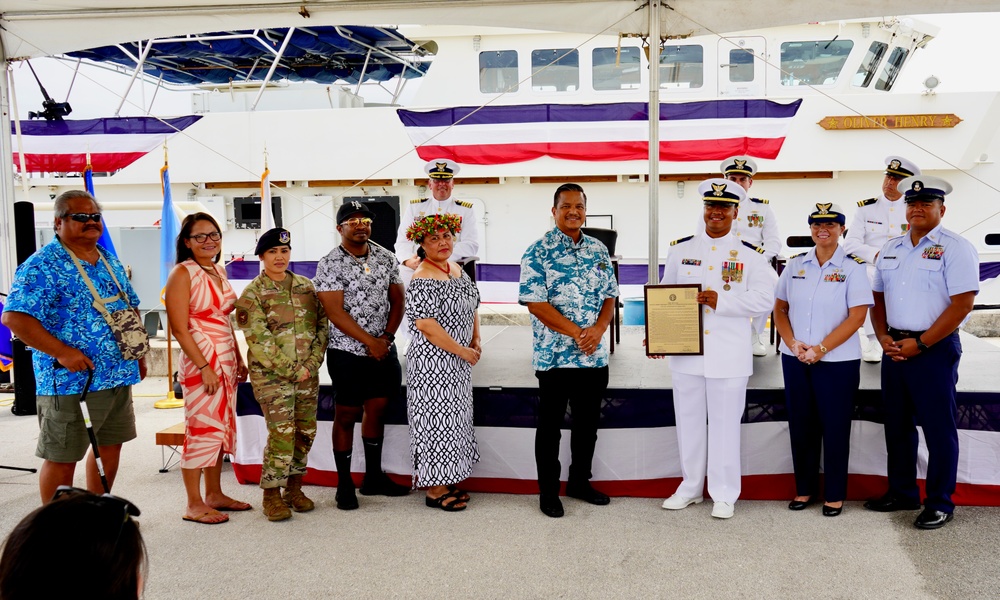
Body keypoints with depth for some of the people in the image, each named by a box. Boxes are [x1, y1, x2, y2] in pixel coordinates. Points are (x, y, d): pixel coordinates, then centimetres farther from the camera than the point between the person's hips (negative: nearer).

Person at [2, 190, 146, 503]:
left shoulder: (110, 262, 12)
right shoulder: (43, 265, -12)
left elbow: (130, 310, 21)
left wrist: (139, 354, 14)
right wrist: (63, 352, -23)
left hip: (119, 377, 8)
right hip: (71, 382, -8)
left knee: (110, 447, 16)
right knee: (62, 458, 2)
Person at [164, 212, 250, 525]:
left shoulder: (219, 271, 12)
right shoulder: (183, 273, -10)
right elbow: (180, 328, -15)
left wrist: (239, 360, 14)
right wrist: (205, 367, -19)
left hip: (226, 361, 8)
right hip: (200, 361, -8)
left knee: (221, 428, 12)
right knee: (201, 429, -3)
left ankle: (215, 494, 24)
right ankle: (194, 505, 7)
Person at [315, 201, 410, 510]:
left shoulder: (385, 257, 5)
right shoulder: (329, 264, -10)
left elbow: (397, 299, 7)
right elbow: (335, 312, -15)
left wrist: (387, 336, -6)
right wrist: (370, 341, -16)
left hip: (383, 350, 5)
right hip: (348, 352, -5)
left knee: (377, 409, 13)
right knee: (347, 415, 3)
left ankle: (373, 476, 26)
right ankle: (344, 484, 14)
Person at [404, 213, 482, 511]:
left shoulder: (458, 270, 10)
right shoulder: (422, 281, -17)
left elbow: (472, 307, 19)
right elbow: (426, 325, -23)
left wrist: (476, 340, 5)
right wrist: (462, 351, -18)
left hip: (458, 362, 9)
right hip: (433, 361, -9)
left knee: (454, 417, 14)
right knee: (437, 419, -3)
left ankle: (448, 481, 27)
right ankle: (434, 490, 8)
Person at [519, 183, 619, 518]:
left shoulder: (599, 251, 8)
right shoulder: (538, 253, -9)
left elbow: (610, 295, 9)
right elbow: (535, 303, -15)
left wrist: (598, 330, -10)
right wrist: (577, 333, -19)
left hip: (595, 356, 5)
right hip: (554, 356, -5)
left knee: (588, 422, 15)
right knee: (550, 425, 6)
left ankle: (580, 481, 32)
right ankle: (548, 491, 19)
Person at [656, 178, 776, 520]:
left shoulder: (750, 256, -1)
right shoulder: (680, 249, 7)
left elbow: (764, 299, -10)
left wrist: (721, 301, -20)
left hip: (728, 356, -3)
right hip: (685, 353, 3)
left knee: (725, 425, 6)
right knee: (688, 422, 12)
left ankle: (724, 494, 19)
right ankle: (690, 486, 28)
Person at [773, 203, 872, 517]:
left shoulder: (853, 267, -5)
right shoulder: (795, 264, 6)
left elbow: (857, 316, -11)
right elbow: (780, 308, 8)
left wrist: (820, 349, -17)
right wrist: (793, 344, -8)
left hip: (837, 361, -3)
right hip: (795, 360, 4)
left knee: (835, 427, 4)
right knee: (801, 425, 10)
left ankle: (835, 494, 17)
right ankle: (804, 488, 23)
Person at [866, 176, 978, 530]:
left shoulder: (955, 248, -8)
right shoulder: (890, 250, 12)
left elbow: (963, 303, -14)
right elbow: (878, 298, 16)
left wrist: (920, 344, -16)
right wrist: (884, 337, -1)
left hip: (934, 349, -6)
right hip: (894, 349, 6)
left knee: (938, 428, 2)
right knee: (897, 423, 14)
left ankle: (940, 503, 14)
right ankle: (902, 493, 28)